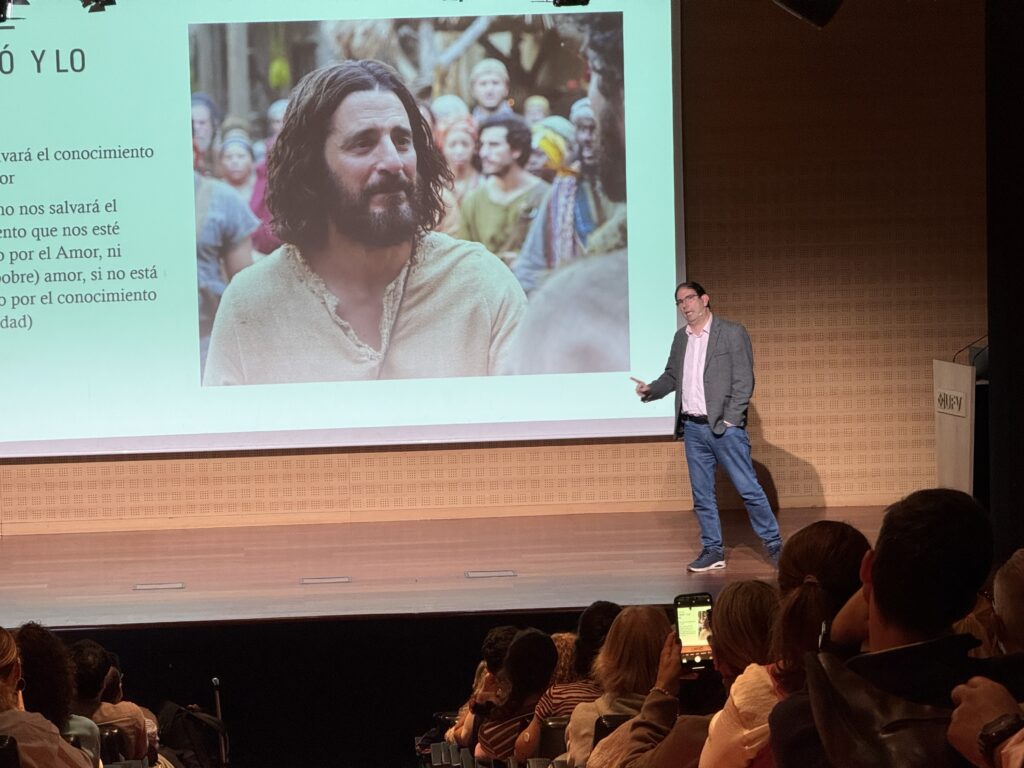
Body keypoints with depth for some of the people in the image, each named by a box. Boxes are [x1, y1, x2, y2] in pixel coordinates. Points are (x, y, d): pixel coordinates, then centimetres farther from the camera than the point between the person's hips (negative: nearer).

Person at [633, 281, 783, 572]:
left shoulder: (732, 332, -5)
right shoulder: (681, 337, 13)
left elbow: (744, 380, -8)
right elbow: (671, 376, 20)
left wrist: (729, 420, -14)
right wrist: (651, 389, -1)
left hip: (724, 426, -6)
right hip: (692, 428, 6)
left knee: (748, 489, -4)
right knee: (702, 494, 8)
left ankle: (773, 544, 6)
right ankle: (712, 550, 15)